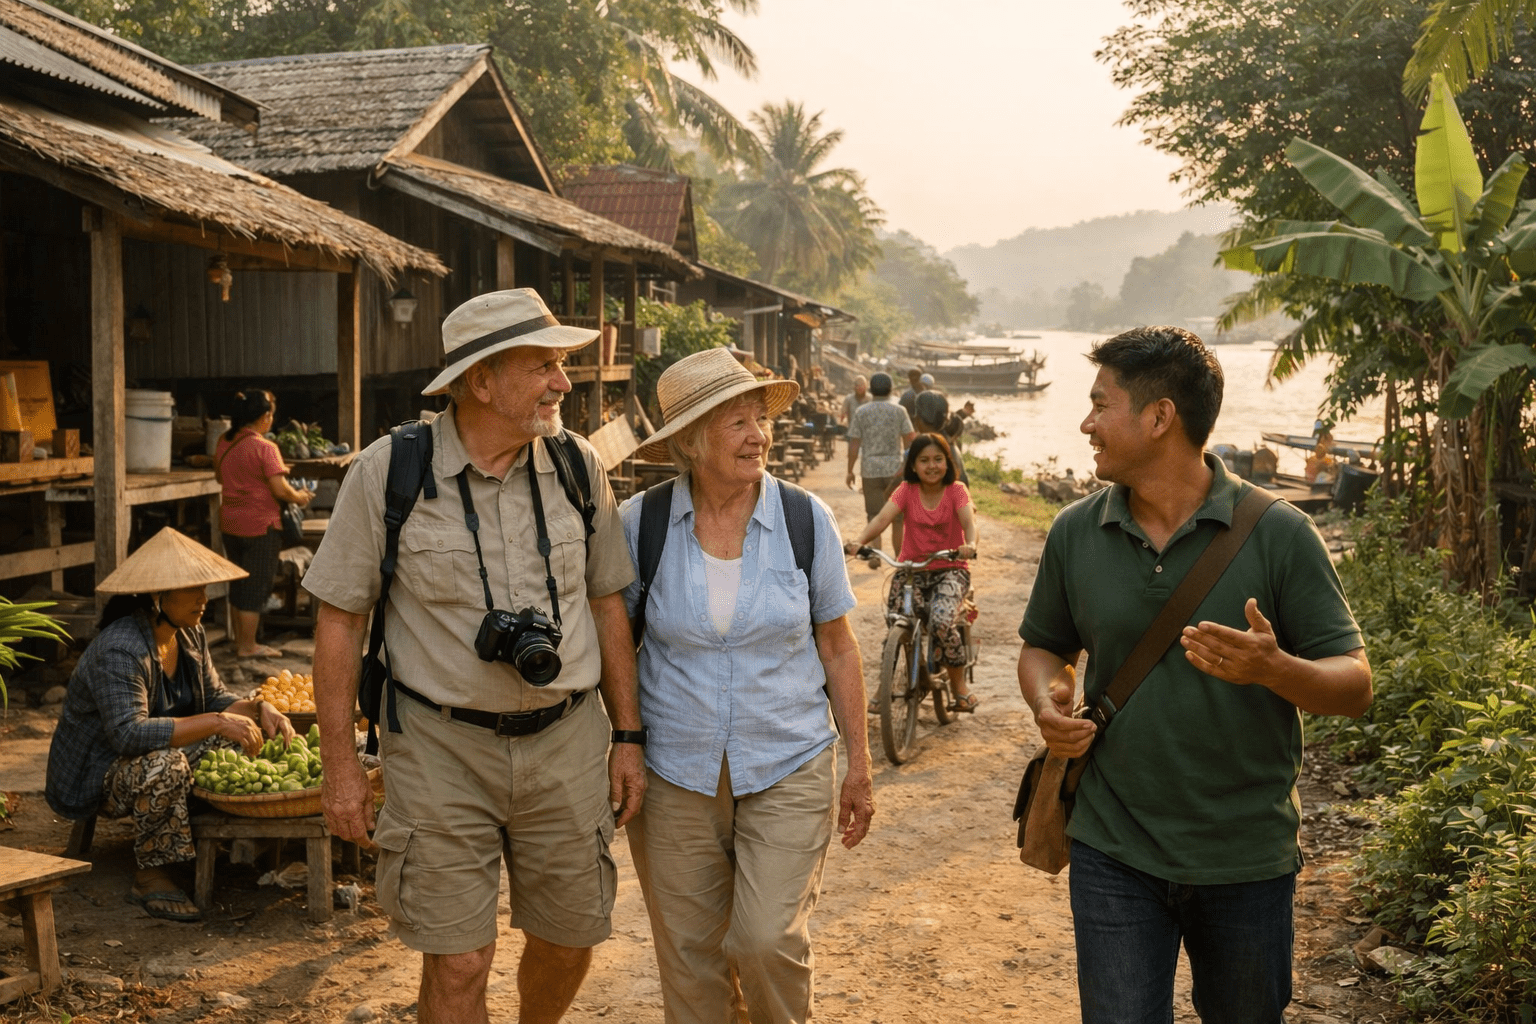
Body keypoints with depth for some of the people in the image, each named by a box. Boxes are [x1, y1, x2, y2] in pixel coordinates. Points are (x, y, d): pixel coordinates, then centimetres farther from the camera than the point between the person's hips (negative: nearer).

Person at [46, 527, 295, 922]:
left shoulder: (190, 635, 0)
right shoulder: (120, 651, -28)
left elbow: (215, 698, 6)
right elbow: (129, 734, -38)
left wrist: (259, 708, -15)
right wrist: (216, 722, -42)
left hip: (154, 760, 9)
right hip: (94, 780, -8)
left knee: (244, 735, -6)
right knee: (164, 764, -38)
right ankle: (150, 875, -19)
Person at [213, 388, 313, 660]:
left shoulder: (224, 442, 4)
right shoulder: (264, 448, -18)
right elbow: (280, 490, -20)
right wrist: (300, 497, -2)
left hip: (229, 522, 7)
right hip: (260, 525, -7)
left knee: (239, 584, 18)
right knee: (256, 586, 2)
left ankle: (240, 640, 26)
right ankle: (248, 647, 8)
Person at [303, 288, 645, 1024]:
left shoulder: (579, 466, -1)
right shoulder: (386, 473, -10)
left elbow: (606, 603, 7)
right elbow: (339, 618, -4)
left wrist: (627, 736, 7)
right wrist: (340, 766, -4)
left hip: (566, 740, 3)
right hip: (442, 748, -3)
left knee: (569, 940, 15)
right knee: (457, 963, 0)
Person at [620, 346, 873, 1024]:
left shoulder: (806, 519, -4)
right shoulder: (641, 522, -5)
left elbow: (837, 647, 4)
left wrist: (858, 763, 5)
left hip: (788, 770, -1)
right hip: (674, 774, 1)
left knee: (768, 942, -8)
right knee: (687, 956, 9)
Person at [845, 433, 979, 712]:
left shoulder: (956, 490, -3)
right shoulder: (907, 490, 0)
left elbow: (969, 521, -20)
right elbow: (882, 517, -16)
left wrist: (970, 545, -44)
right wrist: (858, 540, -36)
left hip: (950, 569, -2)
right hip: (910, 568, 2)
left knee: (942, 621, -28)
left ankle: (959, 683, -2)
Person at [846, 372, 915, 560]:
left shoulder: (861, 412, -1)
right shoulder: (899, 411, -2)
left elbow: (854, 444, -2)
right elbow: (909, 441, -2)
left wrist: (850, 471, 5)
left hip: (870, 469, 0)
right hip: (895, 468, 0)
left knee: (874, 515, 5)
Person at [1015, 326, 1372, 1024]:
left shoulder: (1279, 533, -10)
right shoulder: (1074, 534, 0)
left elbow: (1354, 685, -8)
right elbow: (1045, 646, 14)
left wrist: (1271, 668, -30)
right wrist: (1047, 703, -9)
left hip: (1248, 859, -1)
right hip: (1113, 853, 1)